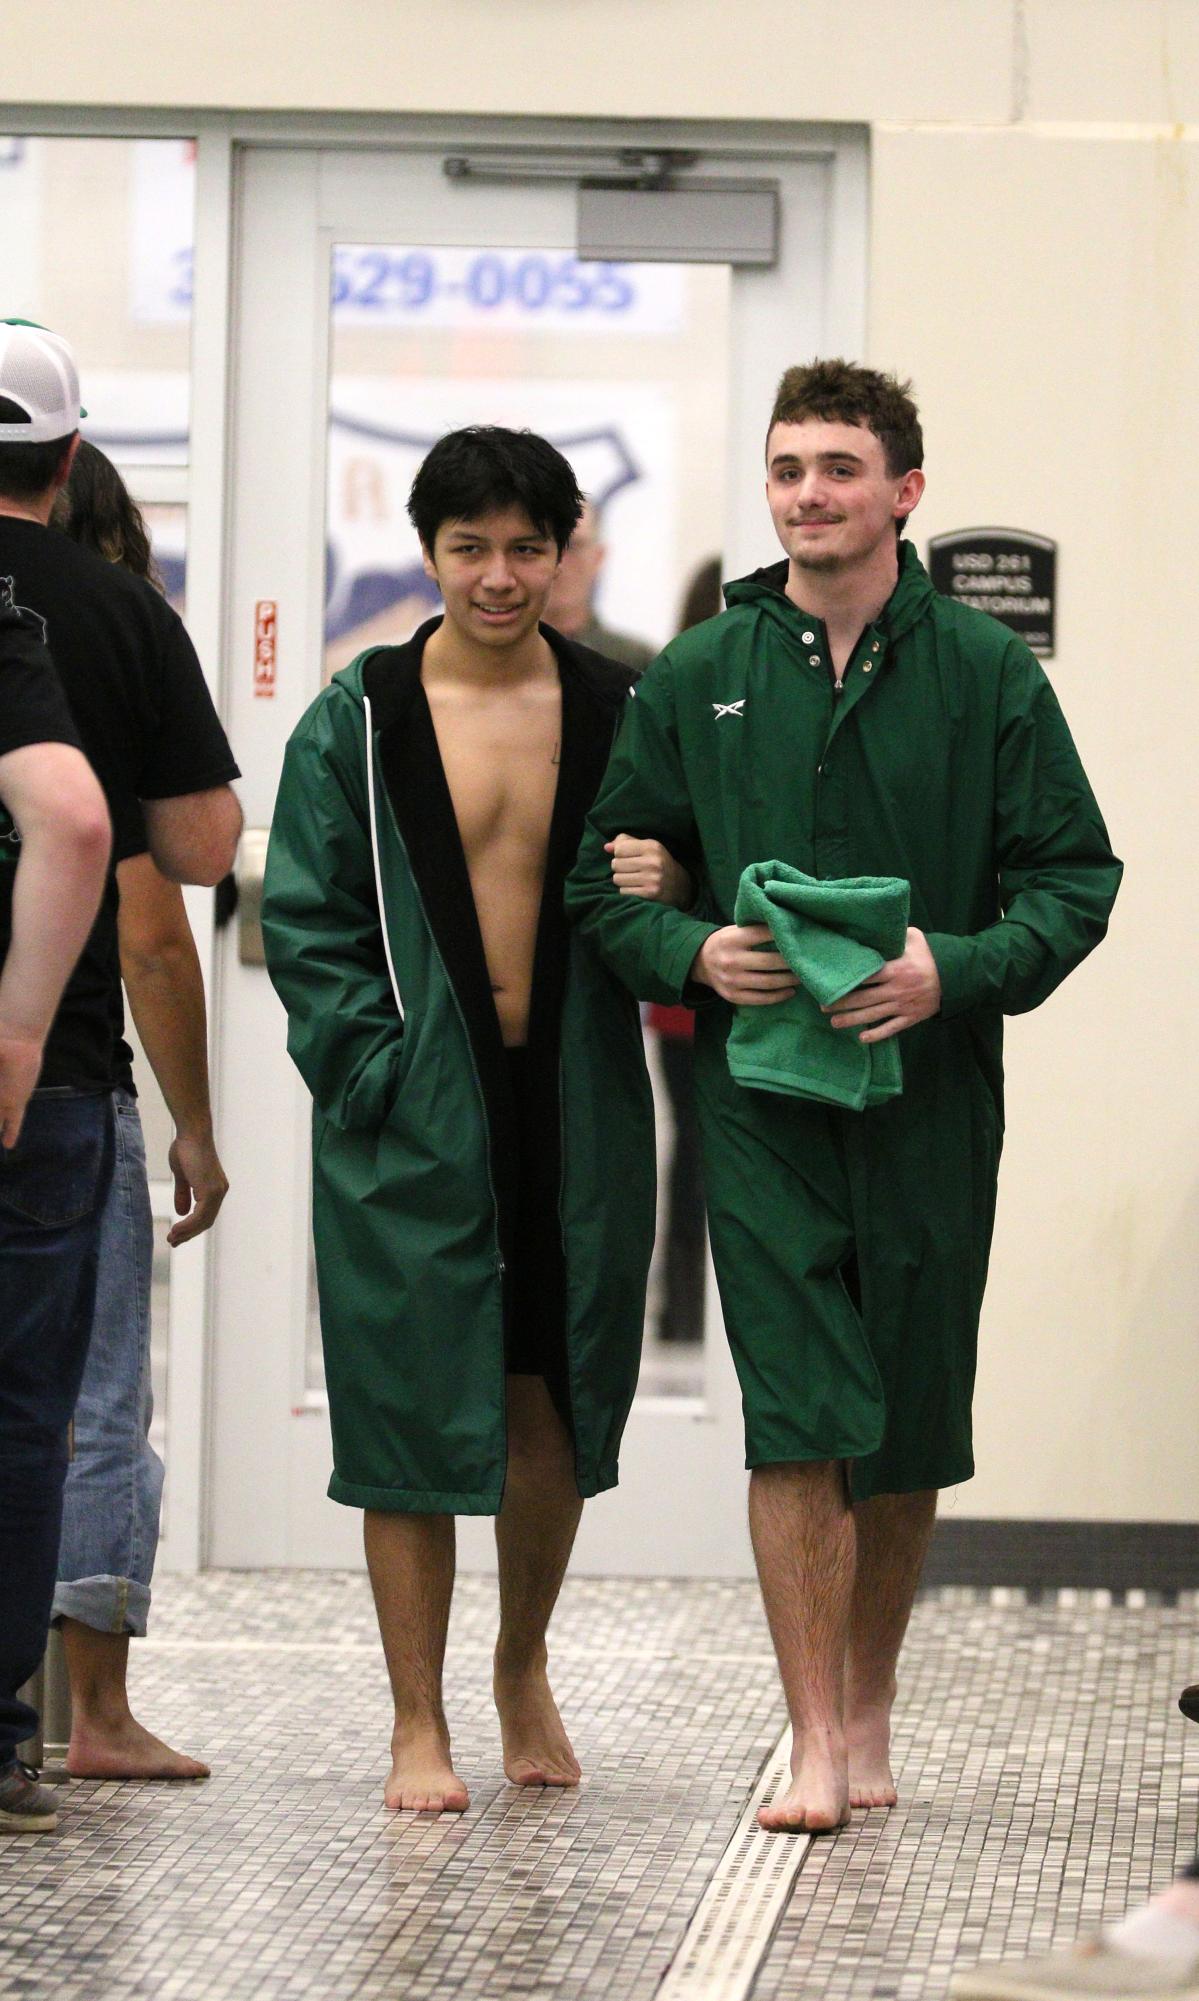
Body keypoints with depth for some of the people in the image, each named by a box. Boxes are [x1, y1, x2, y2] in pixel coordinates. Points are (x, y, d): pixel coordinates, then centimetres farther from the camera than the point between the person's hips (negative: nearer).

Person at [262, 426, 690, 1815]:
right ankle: (418, 1726, 9)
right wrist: (377, 1075, -12)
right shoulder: (357, 721, 0)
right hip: (415, 1118, -2)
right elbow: (306, 921, -2)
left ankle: (524, 1668, 33)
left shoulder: (617, 711, 7)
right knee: (415, 1408, -1)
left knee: (555, 1405, 10)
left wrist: (667, 894, -9)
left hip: (576, 1109, 2)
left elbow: (684, 894, 15)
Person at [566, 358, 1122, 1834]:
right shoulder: (696, 678, 6)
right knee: (795, 1417, -9)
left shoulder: (985, 674, 3)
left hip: (932, 1093, 0)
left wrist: (959, 969, -15)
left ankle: (870, 1700, 28)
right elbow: (603, 879, 11)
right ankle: (816, 1744, -5)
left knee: (909, 1430, 9)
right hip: (760, 1094, 0)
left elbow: (1074, 875, 2)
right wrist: (693, 953, -10)